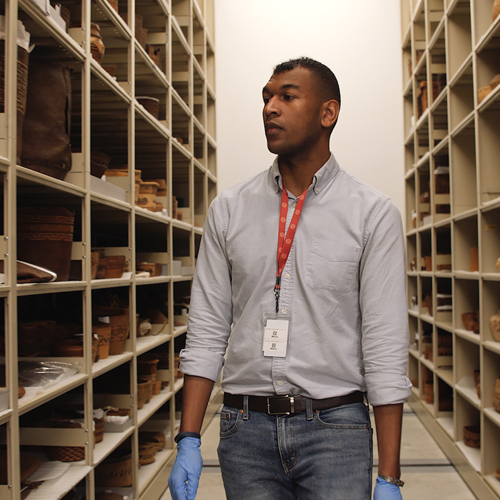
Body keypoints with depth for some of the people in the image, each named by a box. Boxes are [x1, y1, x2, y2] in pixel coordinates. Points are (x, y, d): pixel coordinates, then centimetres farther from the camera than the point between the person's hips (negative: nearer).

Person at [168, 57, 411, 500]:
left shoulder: (374, 213, -4)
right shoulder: (228, 209, 4)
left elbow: (386, 346, -6)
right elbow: (207, 330, 4)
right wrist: (189, 442, -1)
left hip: (335, 429, -2)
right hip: (246, 429, 2)